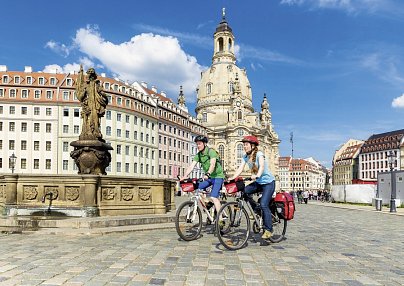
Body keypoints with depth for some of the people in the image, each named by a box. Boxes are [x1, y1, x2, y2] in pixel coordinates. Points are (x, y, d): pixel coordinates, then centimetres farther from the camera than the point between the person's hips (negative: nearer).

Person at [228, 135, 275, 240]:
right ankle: (255, 210, 5)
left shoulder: (259, 154, -16)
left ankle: (268, 230, -5)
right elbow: (240, 168, -8)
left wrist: (257, 176, -51)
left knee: (264, 205, -18)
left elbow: (262, 166, -32)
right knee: (244, 191, -19)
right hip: (258, 182, 6)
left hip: (268, 182, -6)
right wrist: (232, 178, -23)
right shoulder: (246, 156, 2)